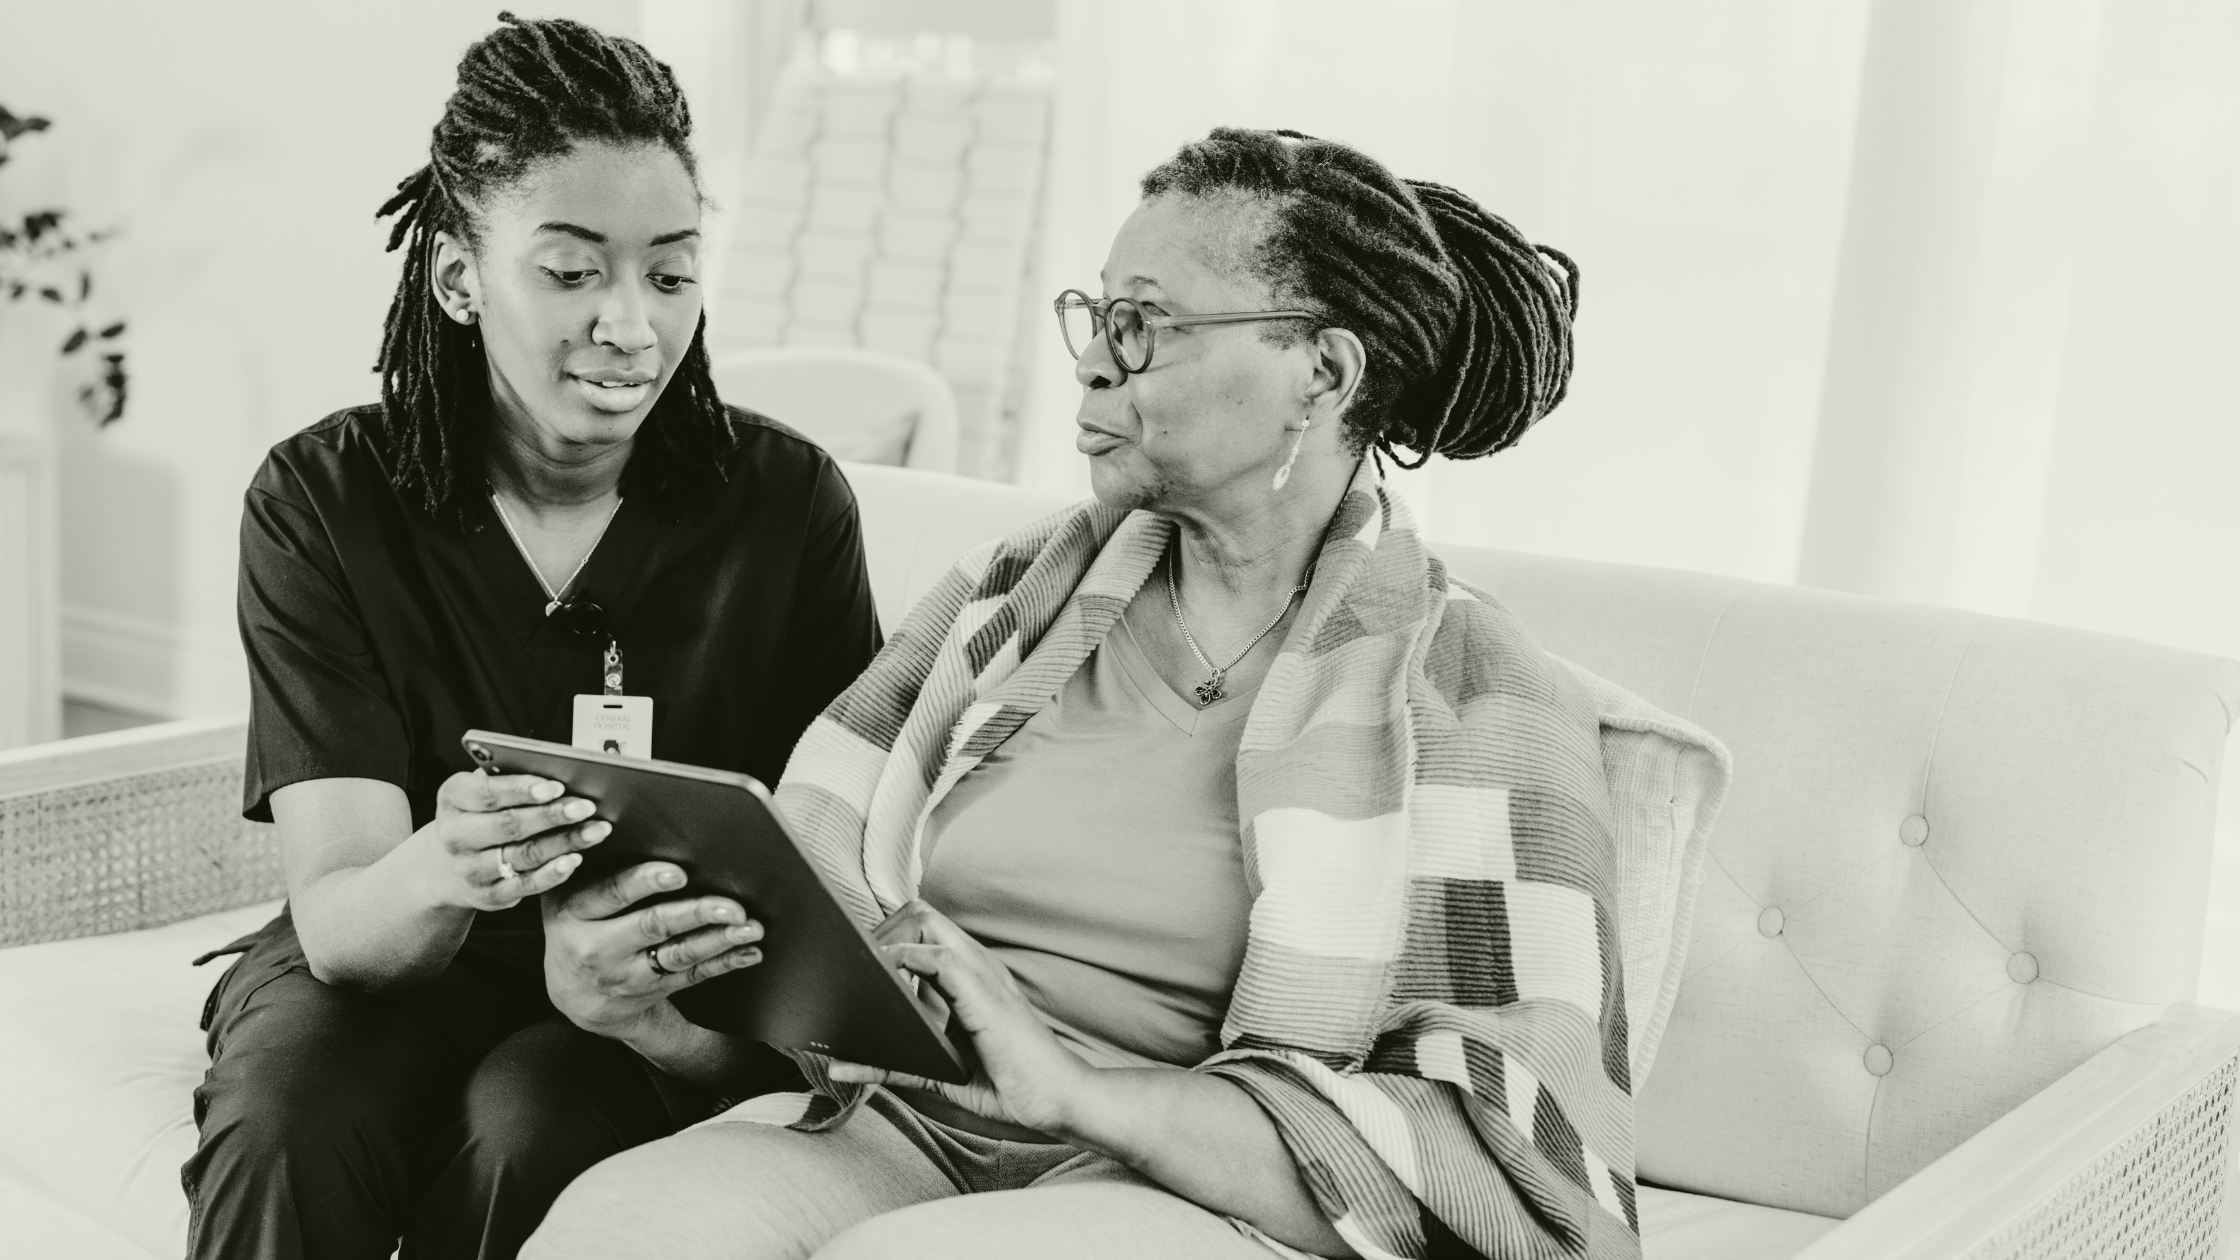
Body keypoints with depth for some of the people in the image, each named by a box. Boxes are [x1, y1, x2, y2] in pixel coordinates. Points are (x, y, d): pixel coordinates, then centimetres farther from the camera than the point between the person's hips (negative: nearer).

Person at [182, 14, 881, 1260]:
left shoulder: (790, 501, -9)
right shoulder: (319, 503, -9)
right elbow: (335, 916, -16)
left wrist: (629, 982, -36)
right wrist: (432, 877, -42)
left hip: (680, 1012, 0)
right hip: (385, 963, 0)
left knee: (531, 1125, -31)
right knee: (287, 1123, -31)